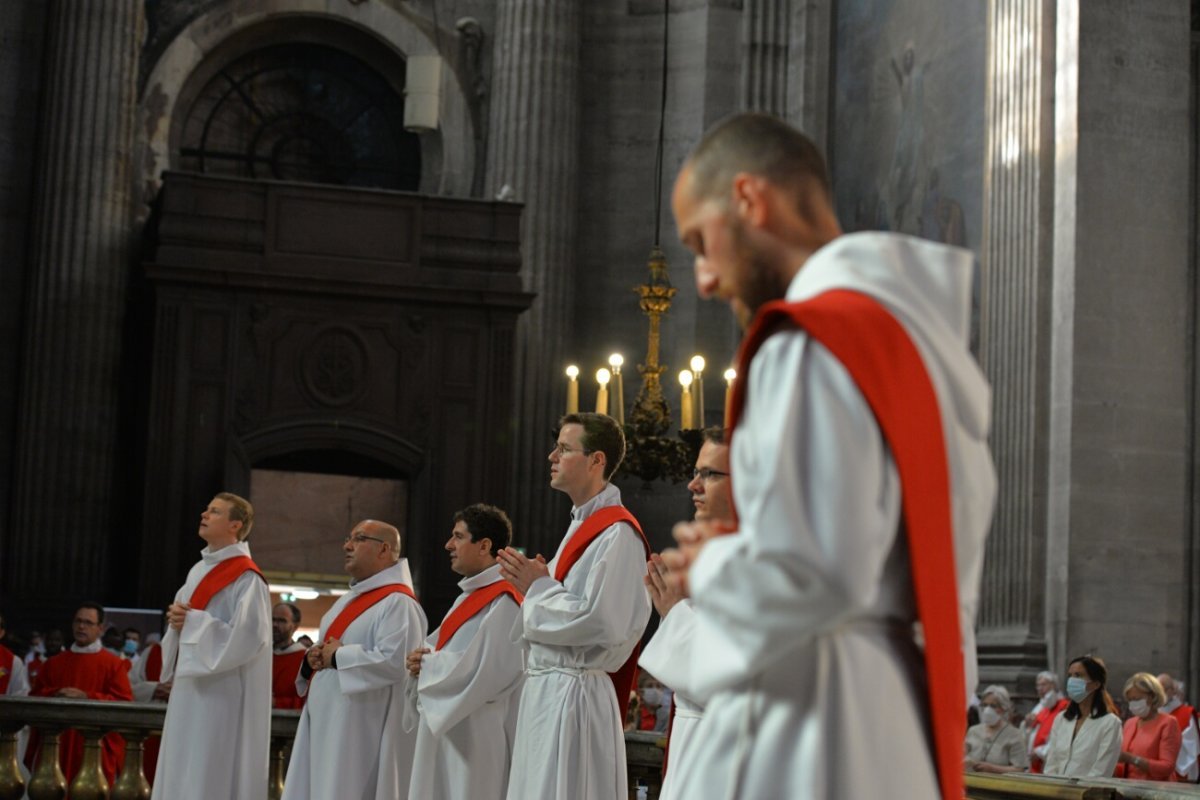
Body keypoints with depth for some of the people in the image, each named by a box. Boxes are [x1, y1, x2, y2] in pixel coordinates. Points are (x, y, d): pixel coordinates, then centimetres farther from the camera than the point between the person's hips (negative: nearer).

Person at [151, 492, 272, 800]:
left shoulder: (247, 577, -12)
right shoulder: (198, 570, 15)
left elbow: (247, 636, -20)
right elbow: (181, 612, 21)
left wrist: (194, 621, -15)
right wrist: (177, 618, -3)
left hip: (221, 692, -9)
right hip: (190, 686, 9)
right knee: (182, 772, 10)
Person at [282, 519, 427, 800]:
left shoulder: (398, 602, -13)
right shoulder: (349, 599, 18)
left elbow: (394, 662, -25)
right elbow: (329, 648, 26)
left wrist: (338, 657, -15)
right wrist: (313, 658, 2)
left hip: (360, 732, -10)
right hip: (325, 724, 10)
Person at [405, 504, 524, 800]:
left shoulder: (504, 600, -15)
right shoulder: (471, 595, 17)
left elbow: (483, 671, -23)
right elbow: (445, 650, 20)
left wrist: (428, 664, -10)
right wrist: (423, 659, -2)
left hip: (476, 736, -10)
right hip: (446, 729, 10)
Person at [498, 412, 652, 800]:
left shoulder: (616, 534, -14)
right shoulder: (582, 525, 17)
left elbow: (598, 622, -24)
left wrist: (537, 588, -11)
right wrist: (538, 584, 3)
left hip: (572, 693, -10)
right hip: (547, 690, 10)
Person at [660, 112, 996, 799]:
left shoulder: (813, 343, -13)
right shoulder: (922, 336, 15)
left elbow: (817, 576, -22)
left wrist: (710, 567, -3)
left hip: (805, 717, -9)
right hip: (899, 719, 9)